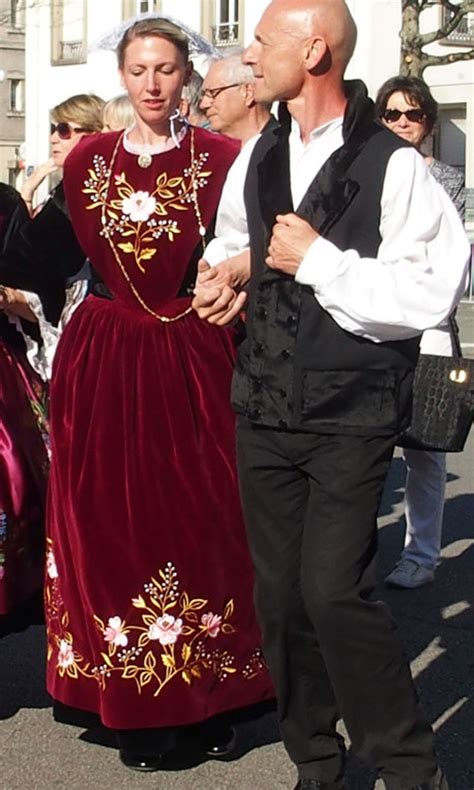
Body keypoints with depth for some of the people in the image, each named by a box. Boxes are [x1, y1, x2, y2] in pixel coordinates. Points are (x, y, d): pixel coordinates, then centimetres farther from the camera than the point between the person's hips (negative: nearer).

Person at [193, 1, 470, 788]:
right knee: (280, 595, 10)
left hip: (350, 416, -6)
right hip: (265, 408, 7)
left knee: (333, 590, -13)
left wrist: (317, 261, -16)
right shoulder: (260, 157, 12)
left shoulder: (393, 164, -11)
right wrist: (233, 271, 8)